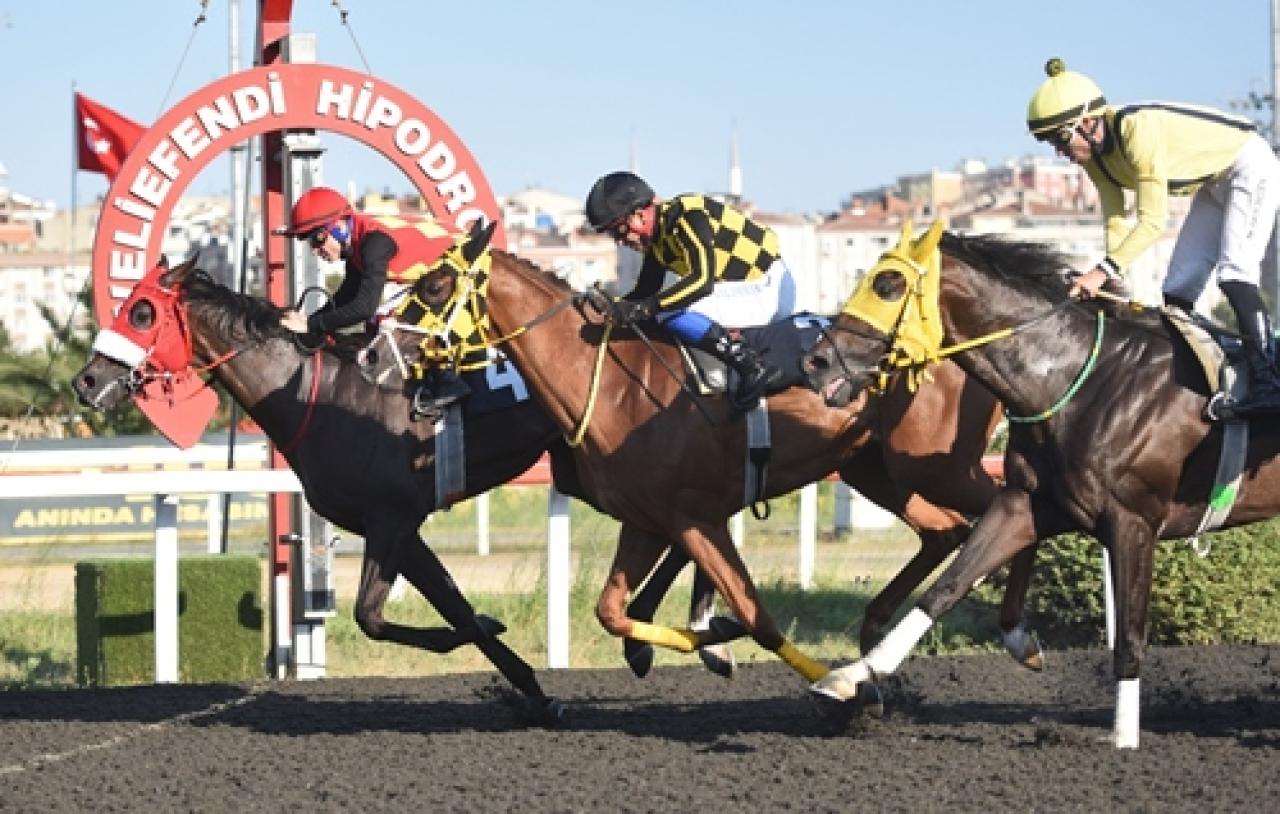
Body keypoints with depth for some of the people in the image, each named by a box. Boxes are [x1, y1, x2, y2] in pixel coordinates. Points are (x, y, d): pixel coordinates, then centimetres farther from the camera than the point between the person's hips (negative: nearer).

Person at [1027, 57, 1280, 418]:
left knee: (1233, 271, -24)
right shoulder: (1094, 155, -8)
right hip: (1213, 185, 10)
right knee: (1177, 289, 4)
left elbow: (1153, 221, -36)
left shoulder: (1137, 131, -34)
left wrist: (1104, 270, -41)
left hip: (1251, 168, -10)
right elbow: (1115, 222, -3)